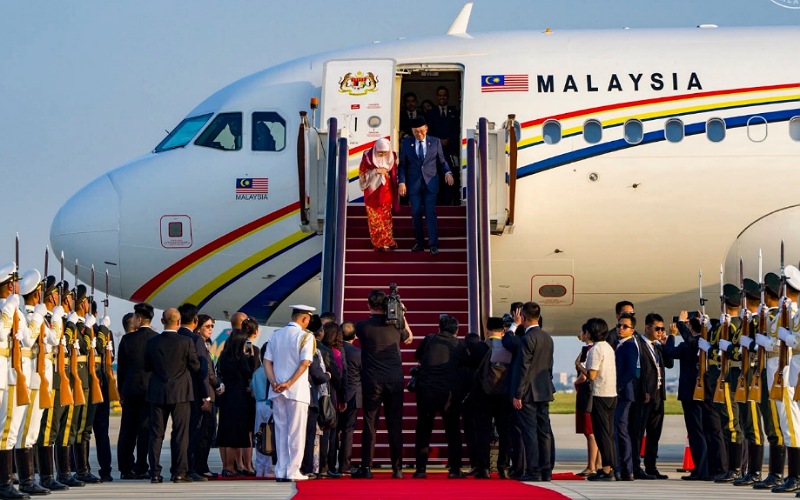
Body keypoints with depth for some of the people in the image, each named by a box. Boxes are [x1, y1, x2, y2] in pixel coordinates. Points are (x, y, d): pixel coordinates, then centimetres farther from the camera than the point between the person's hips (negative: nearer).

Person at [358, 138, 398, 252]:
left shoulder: (392, 156, -2)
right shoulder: (368, 157, -12)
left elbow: (395, 174, 10)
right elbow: (362, 174, -10)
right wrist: (376, 171, -22)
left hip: (387, 193, 3)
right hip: (373, 192, -3)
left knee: (386, 218, 8)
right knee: (375, 219, 2)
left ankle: (387, 242, 15)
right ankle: (378, 243, 9)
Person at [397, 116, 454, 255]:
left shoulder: (435, 142, 4)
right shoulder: (406, 143, 3)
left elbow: (442, 161, 8)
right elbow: (402, 165, 4)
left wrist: (447, 172, -11)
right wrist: (401, 182, -6)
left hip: (430, 183, -1)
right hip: (414, 184, 1)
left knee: (431, 214, -7)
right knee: (416, 214, 3)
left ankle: (433, 244, -7)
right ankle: (419, 243, 13)